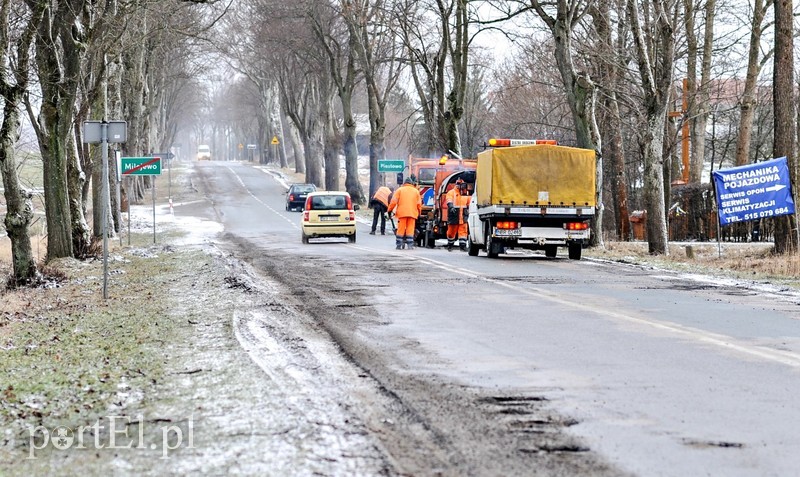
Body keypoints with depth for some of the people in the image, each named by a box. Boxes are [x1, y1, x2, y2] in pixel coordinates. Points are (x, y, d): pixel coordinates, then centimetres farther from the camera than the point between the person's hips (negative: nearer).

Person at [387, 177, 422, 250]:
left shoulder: (400, 190, 8)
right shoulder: (416, 191, 14)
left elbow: (393, 201, 1)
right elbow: (419, 204, 13)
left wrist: (390, 210, 9)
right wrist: (419, 212, 23)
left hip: (402, 213, -1)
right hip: (413, 213, 1)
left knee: (401, 229, 0)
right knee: (410, 229, 2)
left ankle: (399, 244, 0)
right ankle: (410, 245, -3)